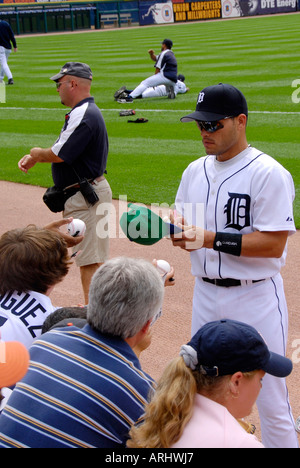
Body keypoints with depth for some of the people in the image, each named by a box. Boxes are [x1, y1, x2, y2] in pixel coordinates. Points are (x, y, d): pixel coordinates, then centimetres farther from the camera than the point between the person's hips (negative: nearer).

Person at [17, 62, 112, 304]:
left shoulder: (83, 115, -19)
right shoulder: (88, 111, 15)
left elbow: (59, 155, -21)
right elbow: (66, 151, 20)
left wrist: (37, 153, -1)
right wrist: (35, 158, 10)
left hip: (86, 197, -11)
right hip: (88, 193, 11)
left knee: (90, 260, -8)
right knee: (92, 258, 17)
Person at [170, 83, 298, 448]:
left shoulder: (269, 174, -14)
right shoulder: (195, 170, 9)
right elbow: (183, 222, 13)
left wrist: (210, 238, -26)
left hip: (255, 298, -6)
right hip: (205, 294, 7)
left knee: (270, 400, 1)